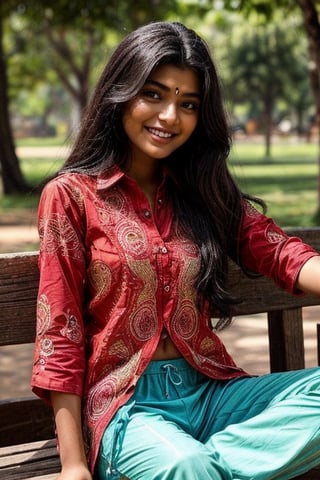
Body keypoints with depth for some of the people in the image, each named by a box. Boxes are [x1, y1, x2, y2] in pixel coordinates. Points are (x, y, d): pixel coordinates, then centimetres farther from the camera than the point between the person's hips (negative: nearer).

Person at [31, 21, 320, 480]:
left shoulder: (207, 192, 13)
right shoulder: (71, 196, 0)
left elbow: (280, 252, -3)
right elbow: (60, 336, -3)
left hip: (211, 391, 6)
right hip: (127, 404, -6)